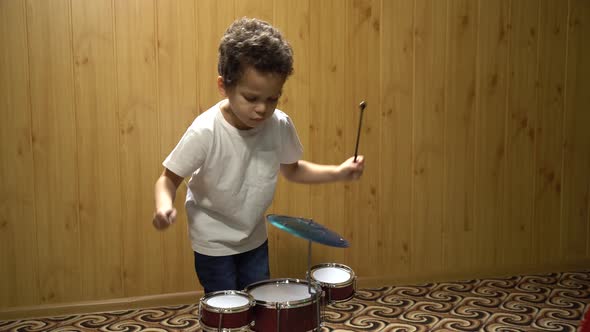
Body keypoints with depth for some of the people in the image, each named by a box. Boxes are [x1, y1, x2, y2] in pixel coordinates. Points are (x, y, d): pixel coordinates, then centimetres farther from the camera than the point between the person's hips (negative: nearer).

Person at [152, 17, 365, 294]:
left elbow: (292, 169, 1)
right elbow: (169, 179, -17)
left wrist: (338, 172, -12)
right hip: (213, 244, -4)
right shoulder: (205, 132, -28)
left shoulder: (280, 126, -17)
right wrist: (165, 204, -39)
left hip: (255, 238, 4)